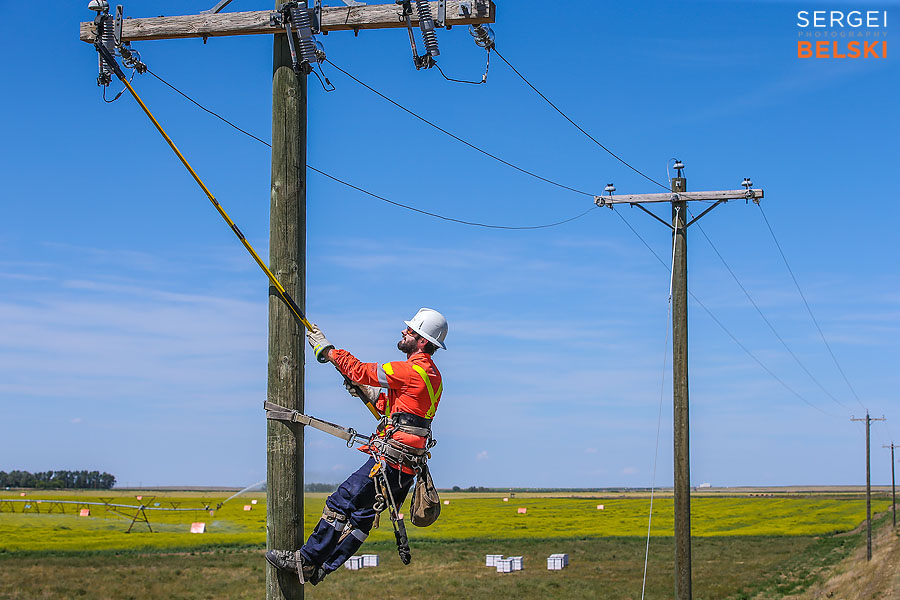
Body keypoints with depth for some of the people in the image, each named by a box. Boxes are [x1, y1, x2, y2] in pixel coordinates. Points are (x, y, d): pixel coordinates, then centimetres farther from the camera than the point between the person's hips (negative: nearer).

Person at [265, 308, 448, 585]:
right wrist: (369, 393, 13)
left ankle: (306, 561, -3)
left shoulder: (413, 371, -15)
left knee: (340, 502, -7)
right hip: (407, 464, 10)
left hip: (392, 459, -10)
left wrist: (326, 349, -1)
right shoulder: (431, 374, 17)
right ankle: (322, 568, 18)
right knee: (362, 514, 12)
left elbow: (362, 371, -11)